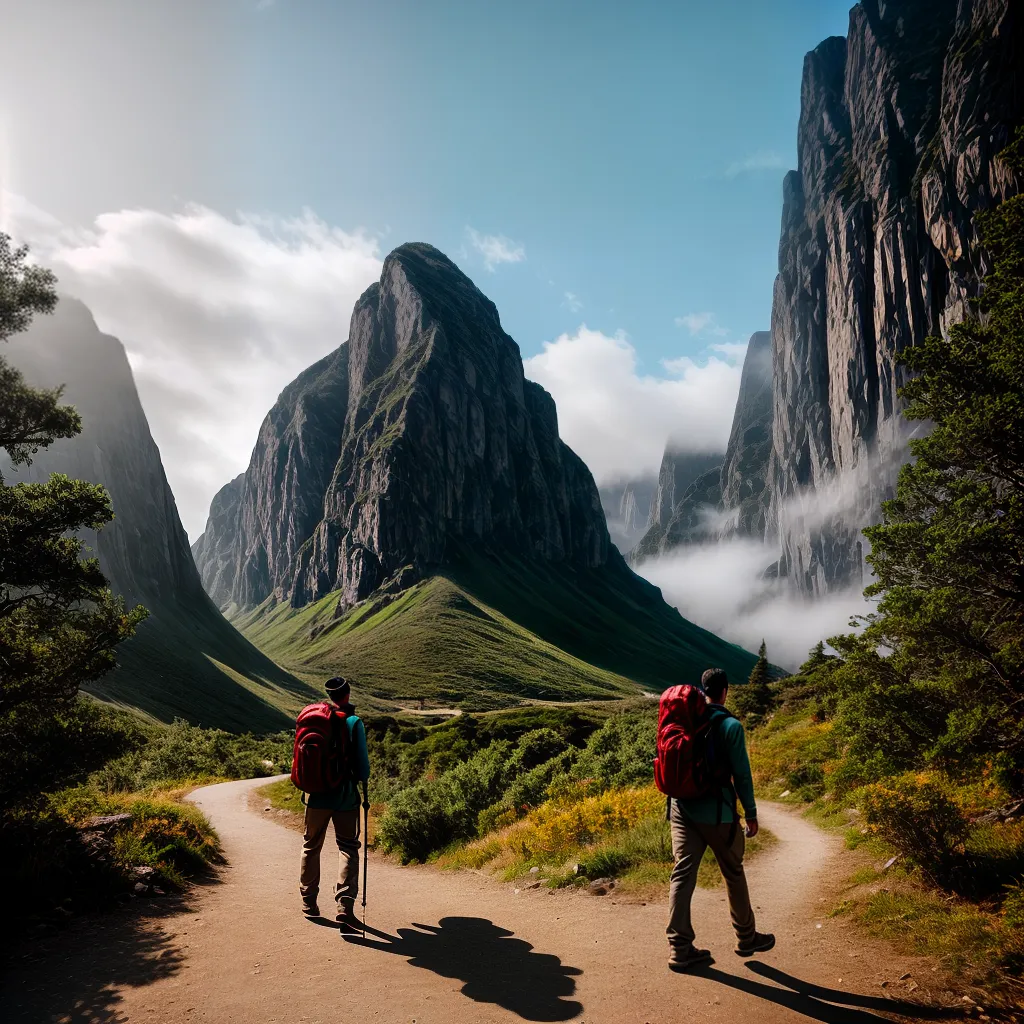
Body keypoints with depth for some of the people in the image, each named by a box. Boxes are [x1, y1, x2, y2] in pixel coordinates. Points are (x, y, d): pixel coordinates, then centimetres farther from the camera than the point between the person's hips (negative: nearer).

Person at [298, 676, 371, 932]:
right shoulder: (354, 722, -12)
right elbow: (362, 761, -11)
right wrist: (363, 779, 10)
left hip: (316, 795, 3)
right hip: (345, 796, -3)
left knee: (311, 846, 19)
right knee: (348, 849, 3)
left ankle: (309, 903, 29)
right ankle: (345, 907, -9)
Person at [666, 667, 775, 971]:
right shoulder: (730, 726, -12)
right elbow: (741, 773, -10)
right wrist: (751, 813, 1)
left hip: (682, 810, 4)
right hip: (717, 814, -4)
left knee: (682, 875, 5)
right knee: (733, 875, 15)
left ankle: (680, 949, 6)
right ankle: (746, 938, 32)